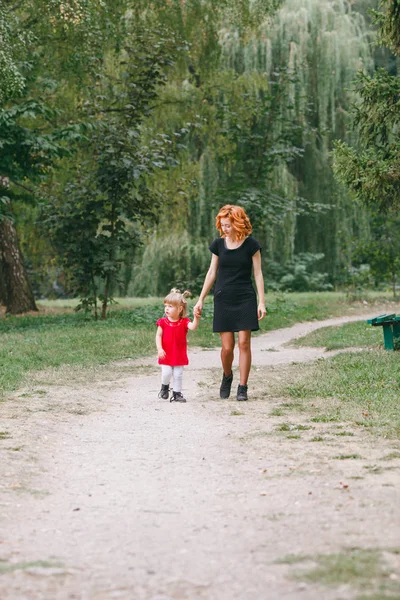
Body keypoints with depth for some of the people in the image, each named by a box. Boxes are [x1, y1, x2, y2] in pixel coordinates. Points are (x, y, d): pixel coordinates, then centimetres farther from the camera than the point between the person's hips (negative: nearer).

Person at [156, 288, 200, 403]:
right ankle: (164, 387, 19)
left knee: (178, 375, 4)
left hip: (179, 354, 1)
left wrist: (196, 319, -40)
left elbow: (193, 327, -22)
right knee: (166, 373, -10)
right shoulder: (163, 322, -4)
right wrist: (159, 349, -15)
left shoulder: (184, 322, -4)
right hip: (166, 354, -1)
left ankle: (177, 393, 17)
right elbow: (158, 336, -3)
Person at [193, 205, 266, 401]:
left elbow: (257, 274, 0)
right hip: (223, 300, 2)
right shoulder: (218, 244, 4)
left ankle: (242, 387, 1)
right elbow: (211, 273, 11)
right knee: (227, 346, -2)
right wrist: (200, 300, 10)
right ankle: (227, 376, 27)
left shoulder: (251, 245, -3)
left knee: (244, 343, -7)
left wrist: (261, 302, -6)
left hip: (245, 299, -2)